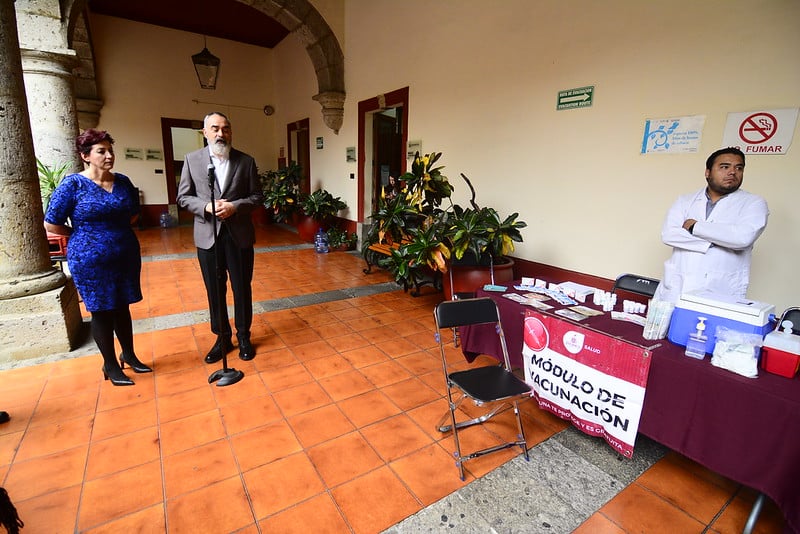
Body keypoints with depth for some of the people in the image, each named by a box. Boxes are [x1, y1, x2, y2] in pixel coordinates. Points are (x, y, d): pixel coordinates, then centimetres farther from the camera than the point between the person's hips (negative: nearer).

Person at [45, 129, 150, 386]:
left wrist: (116, 229, 10)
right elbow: (51, 224, -7)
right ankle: (110, 365, 23)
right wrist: (84, 234, 3)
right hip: (91, 261, -4)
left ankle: (129, 355, 32)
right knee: (102, 312, 8)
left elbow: (133, 211, 19)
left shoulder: (122, 181, 2)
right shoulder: (73, 184, -10)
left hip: (126, 256, 4)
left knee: (122, 308, 16)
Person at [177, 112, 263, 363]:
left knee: (242, 289, 8)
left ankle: (243, 336, 26)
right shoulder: (192, 159, 4)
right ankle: (222, 337, 27)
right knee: (215, 291, 10)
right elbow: (183, 196, 4)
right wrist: (206, 207, -15)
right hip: (208, 235, 1)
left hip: (239, 235, -1)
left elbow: (257, 196, 1)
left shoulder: (246, 161, 2)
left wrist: (235, 206, -16)